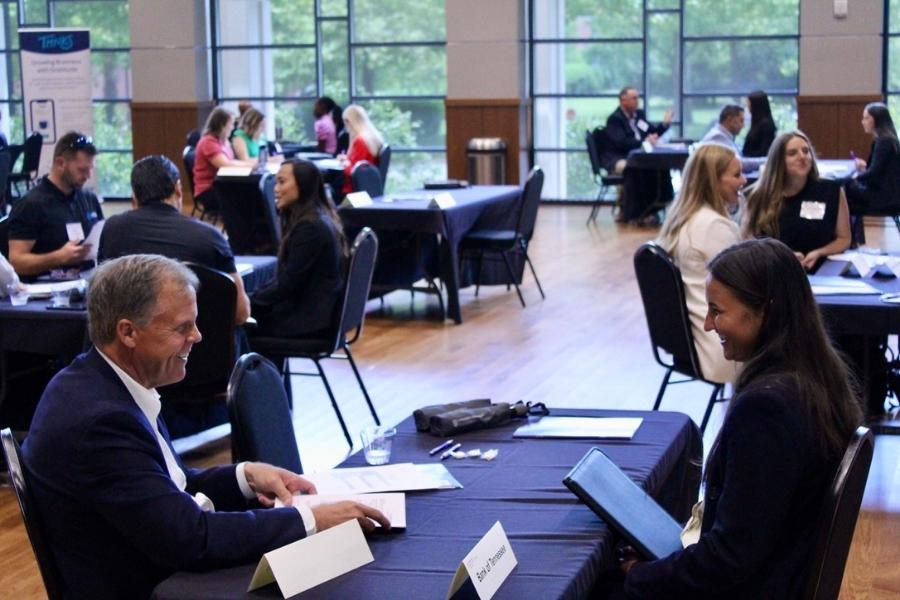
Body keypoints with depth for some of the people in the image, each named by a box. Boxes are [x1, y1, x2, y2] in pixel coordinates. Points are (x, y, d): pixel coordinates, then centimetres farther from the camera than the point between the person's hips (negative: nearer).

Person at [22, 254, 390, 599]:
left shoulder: (102, 381, 1)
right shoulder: (97, 418, -26)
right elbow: (191, 538, -26)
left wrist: (246, 476, -2)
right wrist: (309, 520, -20)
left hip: (168, 565, 8)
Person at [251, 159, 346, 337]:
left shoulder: (310, 226, -18)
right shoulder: (319, 218, 12)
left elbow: (288, 283, -18)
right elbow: (290, 278, 14)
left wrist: (250, 302, -7)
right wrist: (253, 298, 7)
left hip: (307, 318, -9)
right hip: (315, 310, 9)